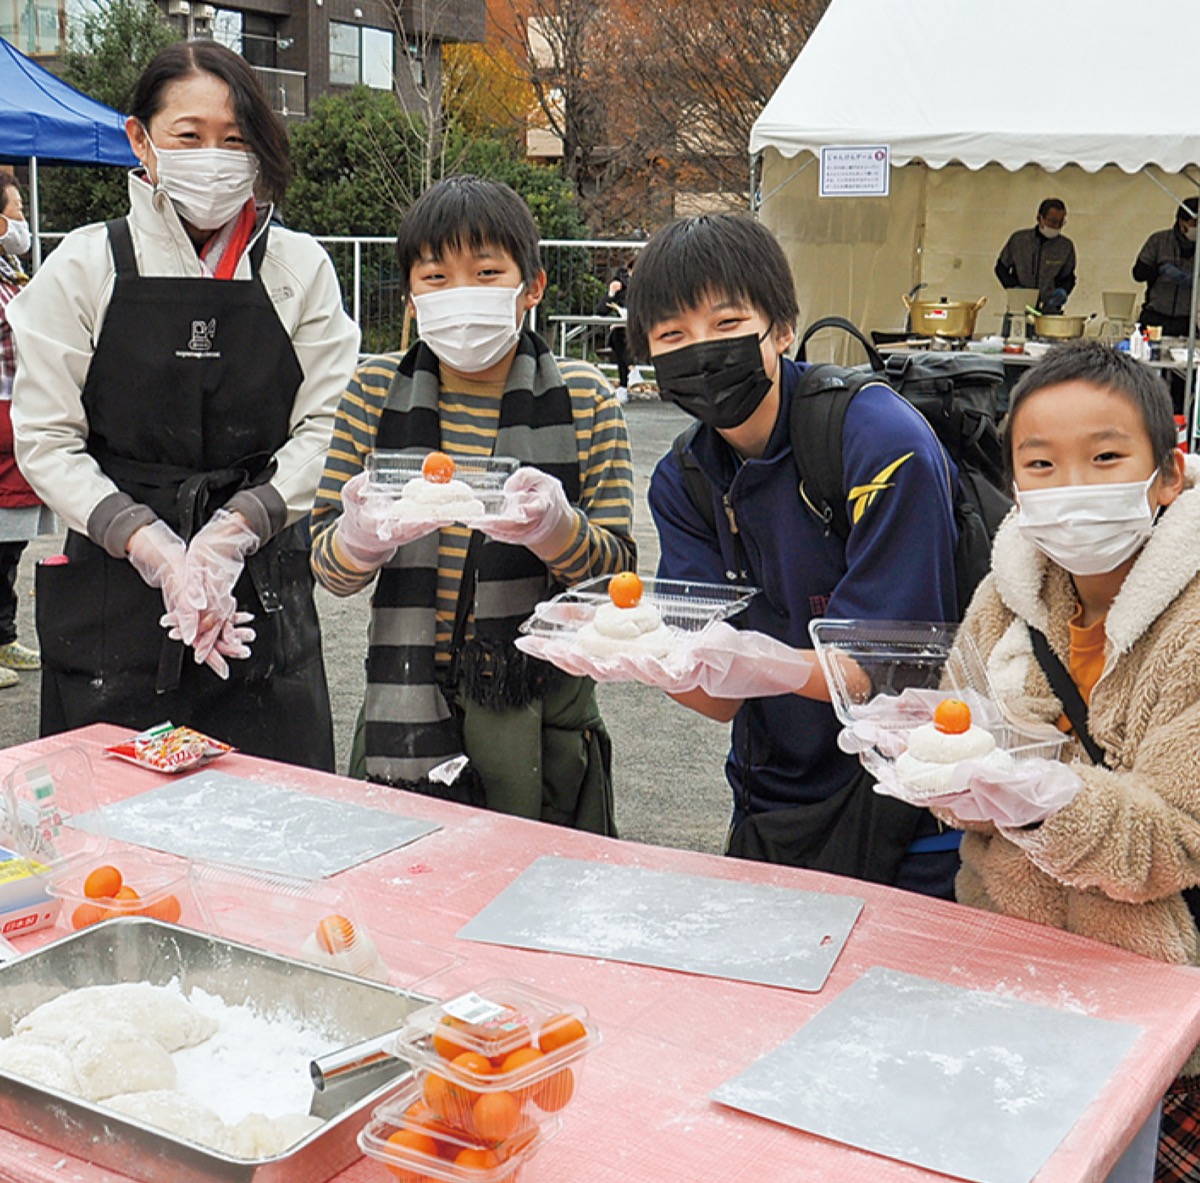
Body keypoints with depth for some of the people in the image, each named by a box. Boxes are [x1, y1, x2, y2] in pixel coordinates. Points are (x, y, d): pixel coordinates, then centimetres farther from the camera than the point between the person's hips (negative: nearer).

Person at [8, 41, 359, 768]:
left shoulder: (301, 269, 4)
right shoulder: (85, 268, 1)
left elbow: (325, 427, 0)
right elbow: (45, 441, -1)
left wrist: (235, 531, -14)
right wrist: (150, 544, -14)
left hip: (263, 592, 1)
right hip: (113, 592, 0)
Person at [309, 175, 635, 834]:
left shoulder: (584, 399, -2)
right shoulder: (377, 392, 2)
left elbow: (617, 568, -7)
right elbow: (326, 567, -1)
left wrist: (554, 526, -28)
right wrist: (362, 534, -24)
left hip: (543, 726, -1)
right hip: (406, 718, 1)